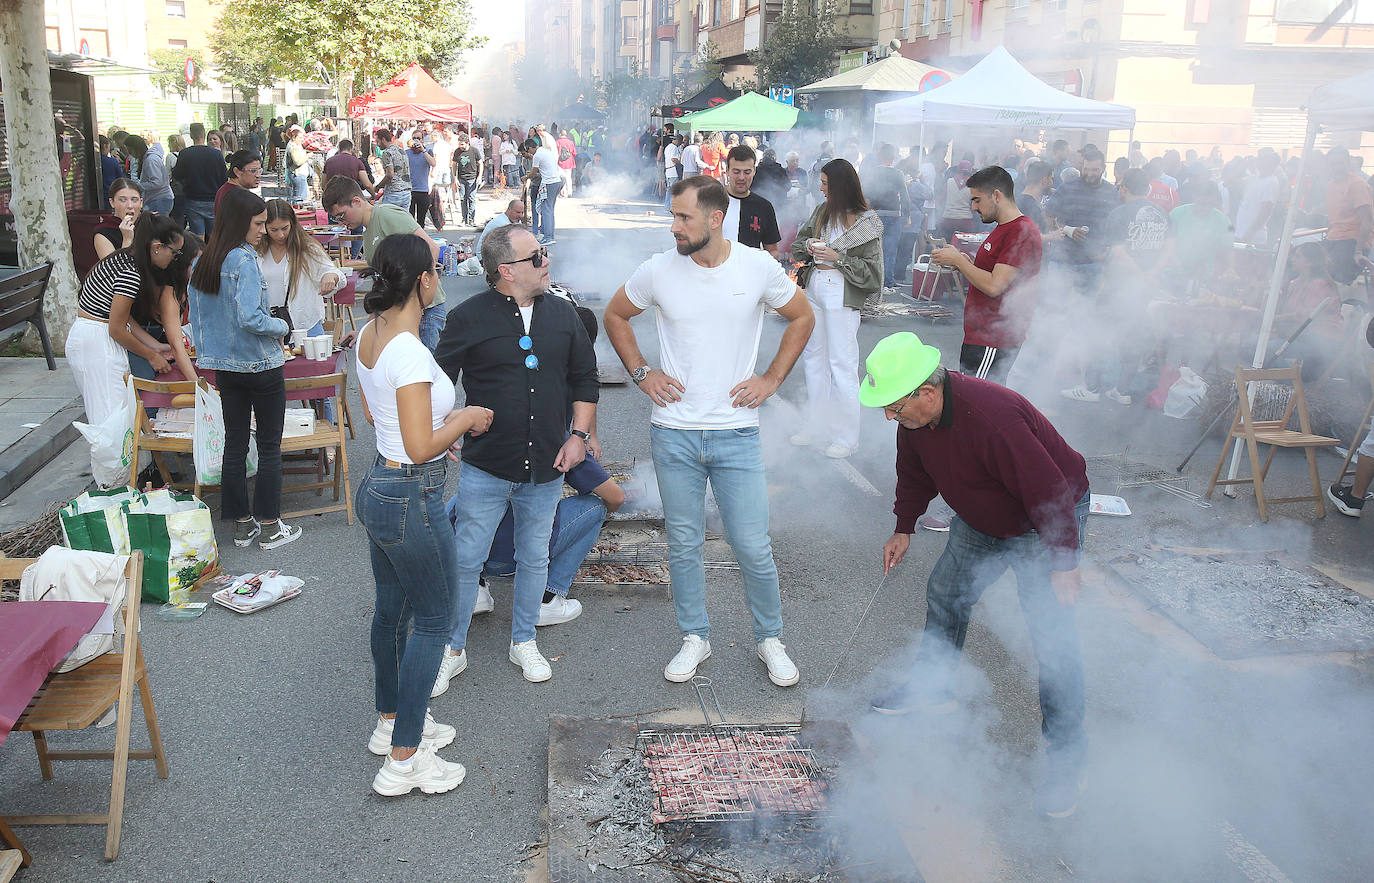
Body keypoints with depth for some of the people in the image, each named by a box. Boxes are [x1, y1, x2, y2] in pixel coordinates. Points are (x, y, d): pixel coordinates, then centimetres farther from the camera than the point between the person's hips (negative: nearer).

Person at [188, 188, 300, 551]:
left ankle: (241, 524, 21)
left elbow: (197, 317, 12)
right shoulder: (244, 260, -18)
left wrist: (207, 355, 21)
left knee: (235, 444, 13)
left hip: (225, 367, 7)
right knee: (269, 446, 4)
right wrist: (282, 327, -9)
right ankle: (269, 527, 11)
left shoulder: (202, 262, 6)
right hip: (261, 365, -7)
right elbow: (250, 318, -26)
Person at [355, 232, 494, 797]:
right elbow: (420, 447, -25)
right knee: (433, 618, 3)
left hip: (377, 488, 10)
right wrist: (466, 419, -10)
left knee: (391, 609, 21)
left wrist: (443, 425, 18)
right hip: (411, 499, -10)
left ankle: (390, 722, 39)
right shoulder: (409, 352, -25)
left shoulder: (368, 335, 5)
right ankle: (404, 760, 11)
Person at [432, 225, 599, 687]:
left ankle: (523, 641, 34)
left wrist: (579, 434, 3)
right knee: (466, 560, 4)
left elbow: (585, 378, 11)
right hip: (486, 466, -3)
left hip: (547, 467, 4)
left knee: (535, 558, 15)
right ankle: (453, 648, 23)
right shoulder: (470, 317, -7)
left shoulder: (563, 314, 5)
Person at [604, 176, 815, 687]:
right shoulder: (658, 271, -3)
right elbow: (615, 316, 14)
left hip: (737, 433, -1)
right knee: (683, 544, 11)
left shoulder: (759, 267, -5)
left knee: (753, 546, 3)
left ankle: (770, 639, 26)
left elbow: (802, 319, 11)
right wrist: (641, 373, 4)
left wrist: (772, 379, 3)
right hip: (673, 434, 1)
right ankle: (694, 638, 30)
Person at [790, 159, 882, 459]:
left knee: (841, 366, -5)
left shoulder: (866, 223, -9)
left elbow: (872, 273, -10)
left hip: (841, 299, -7)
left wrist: (837, 258, -16)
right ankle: (818, 427, 26)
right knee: (813, 358, 13)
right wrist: (809, 245, -5)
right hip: (814, 292, 7)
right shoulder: (822, 212, 9)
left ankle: (847, 436, 6)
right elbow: (798, 243, 16)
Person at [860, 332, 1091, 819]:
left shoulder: (992, 418, -39)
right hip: (981, 522, 8)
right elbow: (914, 475, 10)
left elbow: (1050, 493, -32)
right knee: (944, 595, 16)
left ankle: (1067, 758, 0)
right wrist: (904, 528, 14)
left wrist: (1062, 565, -25)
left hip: (1048, 522, -8)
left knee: (1051, 637, -11)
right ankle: (931, 687, 38)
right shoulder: (914, 418, -13)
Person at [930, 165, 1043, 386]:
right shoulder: (1003, 229, 19)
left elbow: (994, 286, -23)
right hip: (981, 336, 11)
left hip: (994, 341, -11)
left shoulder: (1022, 233, -16)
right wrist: (965, 263, 6)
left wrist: (958, 260, -11)